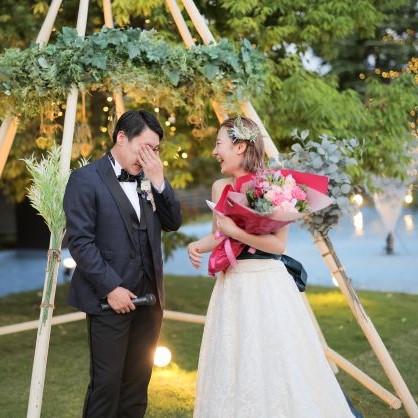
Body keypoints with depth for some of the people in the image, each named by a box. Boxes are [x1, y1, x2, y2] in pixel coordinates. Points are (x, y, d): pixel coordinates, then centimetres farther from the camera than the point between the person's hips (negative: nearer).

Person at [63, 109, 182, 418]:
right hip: (111, 299, -6)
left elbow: (173, 222, 4)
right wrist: (111, 288, -16)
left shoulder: (149, 179, 11)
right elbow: (80, 241, -13)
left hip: (148, 298, 6)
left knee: (138, 381, 12)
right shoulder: (86, 179, -8)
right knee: (107, 381, -2)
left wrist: (158, 181, -8)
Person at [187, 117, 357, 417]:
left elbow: (279, 243, -13)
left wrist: (235, 231, -17)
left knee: (273, 366, -2)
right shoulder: (220, 187, 8)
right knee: (232, 366, 10)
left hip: (267, 285, -6)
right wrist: (198, 245, 0)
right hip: (231, 285, 6)